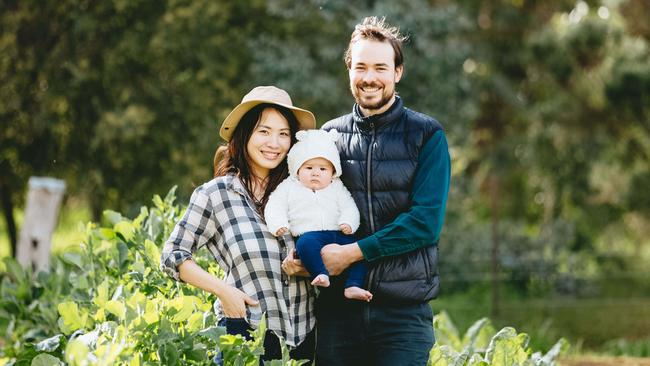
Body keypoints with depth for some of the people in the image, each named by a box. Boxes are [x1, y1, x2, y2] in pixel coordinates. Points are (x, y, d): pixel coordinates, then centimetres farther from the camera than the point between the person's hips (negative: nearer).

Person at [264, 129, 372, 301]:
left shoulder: (337, 188, 19)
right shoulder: (289, 187, 14)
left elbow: (349, 207, 12)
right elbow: (275, 206, 8)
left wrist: (348, 223, -9)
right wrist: (278, 224, -11)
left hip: (338, 233, 3)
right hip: (309, 234, -3)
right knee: (306, 243, -38)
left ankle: (353, 286, -23)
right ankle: (321, 274, -47)